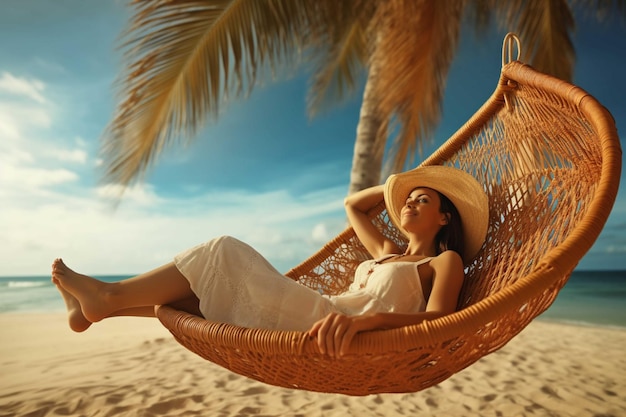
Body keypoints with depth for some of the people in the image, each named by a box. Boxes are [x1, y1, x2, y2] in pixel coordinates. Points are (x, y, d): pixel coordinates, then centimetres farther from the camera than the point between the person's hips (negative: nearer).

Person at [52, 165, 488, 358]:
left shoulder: (446, 261, 7)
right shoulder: (388, 253, 27)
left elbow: (437, 321, -14)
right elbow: (352, 205, 39)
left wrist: (364, 319, -32)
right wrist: (399, 183, 38)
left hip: (353, 341, -7)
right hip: (320, 324, 7)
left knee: (224, 255, -10)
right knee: (205, 291, 3)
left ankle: (108, 296, 2)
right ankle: (97, 307, 14)